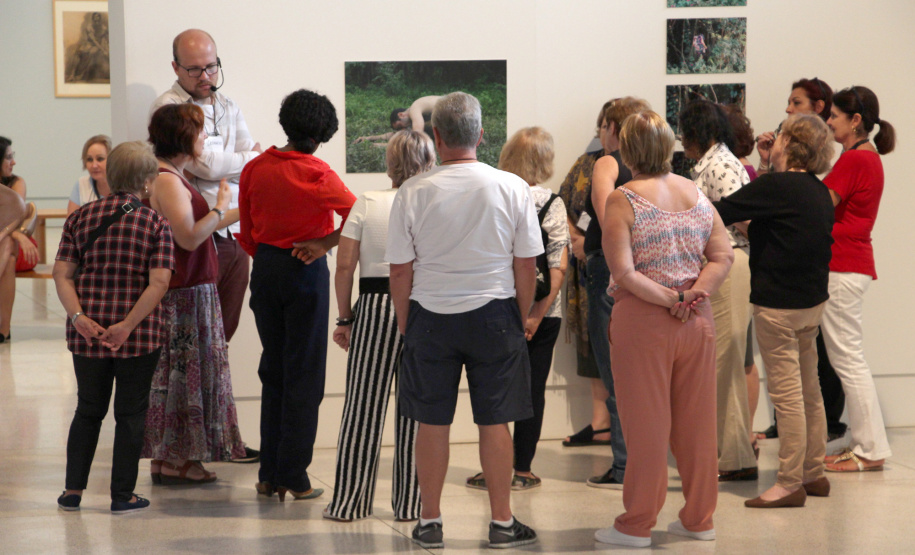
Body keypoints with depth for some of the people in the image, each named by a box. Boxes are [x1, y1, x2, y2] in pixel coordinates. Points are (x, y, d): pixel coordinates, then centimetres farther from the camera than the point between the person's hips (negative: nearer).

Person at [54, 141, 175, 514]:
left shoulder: (81, 218, 4)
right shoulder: (155, 223, -6)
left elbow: (62, 274, -3)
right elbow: (159, 282, -16)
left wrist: (79, 317, -10)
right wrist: (128, 325, -16)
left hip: (87, 333, 3)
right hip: (140, 335, -3)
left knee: (88, 409, 17)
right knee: (131, 412, 8)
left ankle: (73, 490, 18)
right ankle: (122, 494, 12)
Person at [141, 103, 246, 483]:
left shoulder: (173, 177, 15)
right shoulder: (167, 181, -17)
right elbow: (189, 237, -23)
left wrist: (238, 213, 21)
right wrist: (221, 208, -12)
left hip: (191, 291, 10)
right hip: (180, 293, -10)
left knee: (183, 374, 13)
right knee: (179, 373, -4)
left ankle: (174, 457, 18)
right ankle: (170, 461, 2)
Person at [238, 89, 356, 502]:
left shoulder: (255, 169, 2)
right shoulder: (316, 174, -13)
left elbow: (246, 232, 9)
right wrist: (324, 244, -12)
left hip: (265, 270, 5)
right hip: (305, 271, -5)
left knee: (272, 371, 14)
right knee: (303, 375, 3)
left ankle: (269, 475, 16)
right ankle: (294, 477, 3)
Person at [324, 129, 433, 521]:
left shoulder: (366, 203, 1)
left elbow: (344, 266, -1)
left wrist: (344, 318, 7)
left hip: (374, 308, 0)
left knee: (363, 405, 6)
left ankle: (348, 502, 11)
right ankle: (410, 503, 13)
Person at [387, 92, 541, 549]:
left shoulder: (412, 193, -6)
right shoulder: (512, 189, -5)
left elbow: (400, 272, -1)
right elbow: (525, 267, -1)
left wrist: (405, 327, 11)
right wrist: (521, 320, 12)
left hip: (430, 317, 0)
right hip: (494, 313, 0)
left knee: (432, 422, 8)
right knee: (494, 421, 6)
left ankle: (430, 523, 16)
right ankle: (502, 522, 13)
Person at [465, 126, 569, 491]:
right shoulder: (552, 203, -4)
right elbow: (559, 266, -9)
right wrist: (538, 313, -9)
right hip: (540, 312, 0)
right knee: (533, 389, 7)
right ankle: (522, 471, 9)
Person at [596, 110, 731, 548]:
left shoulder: (623, 200, -10)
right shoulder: (697, 194, 6)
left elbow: (623, 273, -17)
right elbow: (723, 256, 3)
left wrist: (668, 299, -10)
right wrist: (693, 295, -8)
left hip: (643, 320, -5)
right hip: (698, 321, 5)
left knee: (646, 423, 2)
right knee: (696, 423, 11)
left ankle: (637, 525, 10)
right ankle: (699, 519, 20)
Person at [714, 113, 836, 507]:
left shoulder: (777, 186, -18)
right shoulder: (819, 191, 7)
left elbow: (722, 212, -17)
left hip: (778, 304, -9)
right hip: (813, 299, 9)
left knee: (786, 393, -4)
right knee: (809, 390, 15)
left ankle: (790, 483, 0)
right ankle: (813, 473, 24)